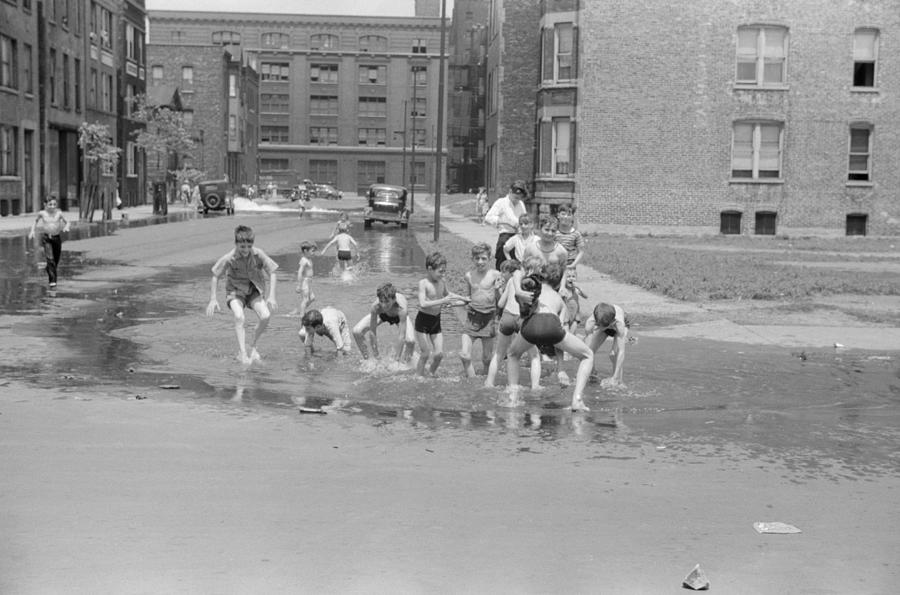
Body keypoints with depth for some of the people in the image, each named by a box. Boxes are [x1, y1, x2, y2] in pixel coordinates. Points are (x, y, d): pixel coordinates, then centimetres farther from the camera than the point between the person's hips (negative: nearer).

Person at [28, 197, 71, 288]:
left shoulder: (59, 213, -4)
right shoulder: (42, 213, -2)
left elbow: (67, 222, 4)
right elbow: (36, 221, 18)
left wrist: (66, 227, -17)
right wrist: (32, 231, 10)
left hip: (57, 237, 2)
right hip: (46, 237, -2)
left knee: (56, 259, 12)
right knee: (50, 258, -17)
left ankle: (48, 270, 46)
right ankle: (52, 280, -17)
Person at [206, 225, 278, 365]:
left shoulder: (258, 255, -19)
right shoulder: (229, 258, -22)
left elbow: (272, 273, -7)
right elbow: (215, 276, -8)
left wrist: (271, 296, -13)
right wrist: (213, 300, -11)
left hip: (254, 290, 2)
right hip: (235, 290, -2)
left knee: (265, 316, -19)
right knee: (239, 317, -29)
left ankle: (253, 347, 5)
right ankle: (242, 353, -22)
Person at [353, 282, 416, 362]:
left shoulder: (402, 308, -46)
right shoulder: (375, 307, -40)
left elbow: (401, 336, -40)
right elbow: (372, 332, -28)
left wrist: (398, 358, -34)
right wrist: (376, 355, -21)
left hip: (399, 316, -2)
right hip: (382, 314, 2)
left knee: (410, 341, -28)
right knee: (356, 332, -15)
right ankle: (366, 360, 12)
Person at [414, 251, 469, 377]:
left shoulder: (441, 283, 3)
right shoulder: (423, 283, -16)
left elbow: (447, 293, 26)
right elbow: (423, 304, -30)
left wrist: (464, 299, 22)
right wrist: (442, 301, -35)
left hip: (436, 321, 6)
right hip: (423, 321, -5)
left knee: (439, 354, 0)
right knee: (425, 354, -4)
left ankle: (431, 373, 23)